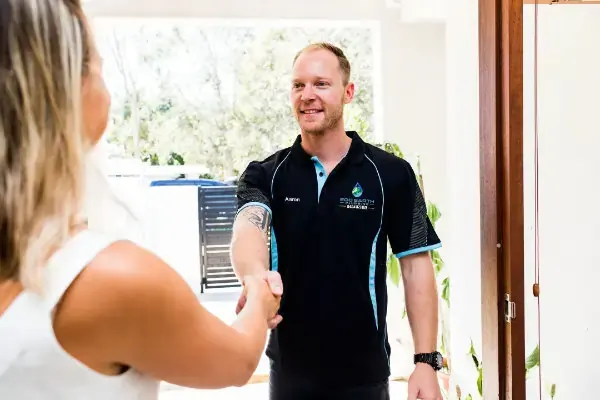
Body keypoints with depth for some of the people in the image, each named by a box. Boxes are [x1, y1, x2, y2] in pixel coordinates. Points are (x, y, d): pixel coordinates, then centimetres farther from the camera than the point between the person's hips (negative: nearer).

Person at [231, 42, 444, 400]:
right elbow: (248, 229, -21)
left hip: (364, 371, -2)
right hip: (289, 368, 2)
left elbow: (416, 266, -4)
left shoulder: (391, 174, -6)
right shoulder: (264, 175, -3)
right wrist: (256, 277, -44)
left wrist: (426, 361, -10)